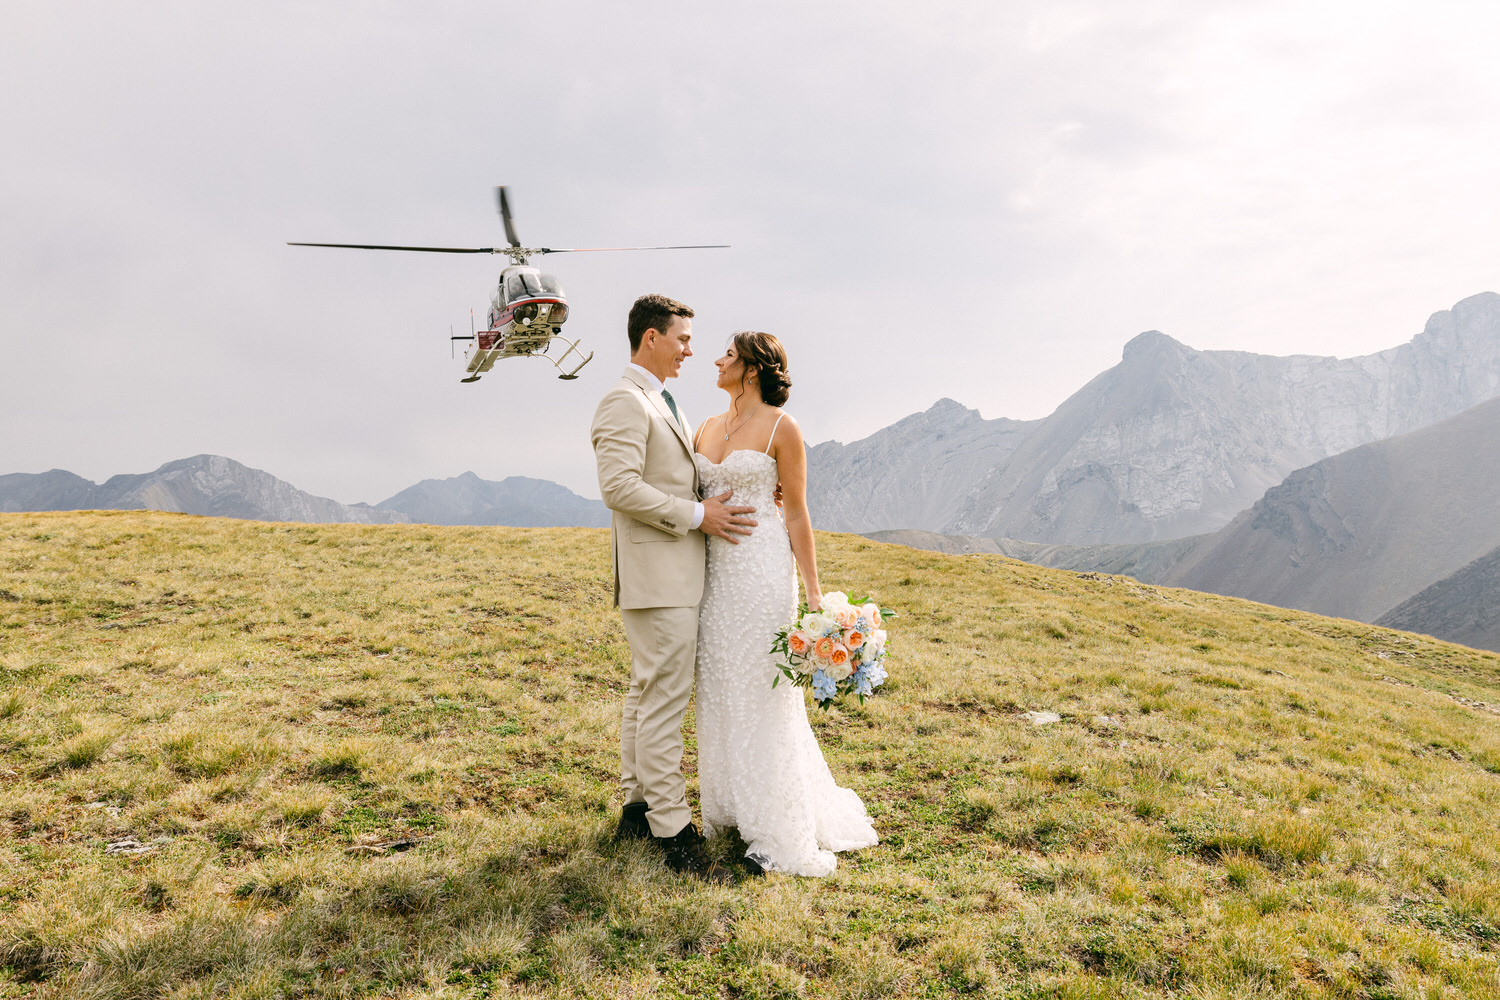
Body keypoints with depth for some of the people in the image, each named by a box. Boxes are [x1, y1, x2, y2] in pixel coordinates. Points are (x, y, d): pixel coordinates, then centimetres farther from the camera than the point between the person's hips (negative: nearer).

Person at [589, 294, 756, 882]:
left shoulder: (664, 403, 19)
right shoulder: (625, 401, -13)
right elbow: (620, 487, -23)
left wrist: (729, 501, 10)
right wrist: (696, 515, -18)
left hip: (675, 573, 10)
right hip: (655, 574, -10)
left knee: (646, 693, 16)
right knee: (664, 700, -6)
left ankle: (637, 809, 27)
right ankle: (672, 830, 1)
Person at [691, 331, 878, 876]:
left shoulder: (781, 427, -6)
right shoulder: (709, 426, 12)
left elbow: (797, 512, -7)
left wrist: (814, 594, -9)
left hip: (762, 566, -6)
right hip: (714, 566, 7)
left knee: (763, 689, -2)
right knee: (719, 683, 11)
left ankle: (781, 831, 9)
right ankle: (731, 807, 27)